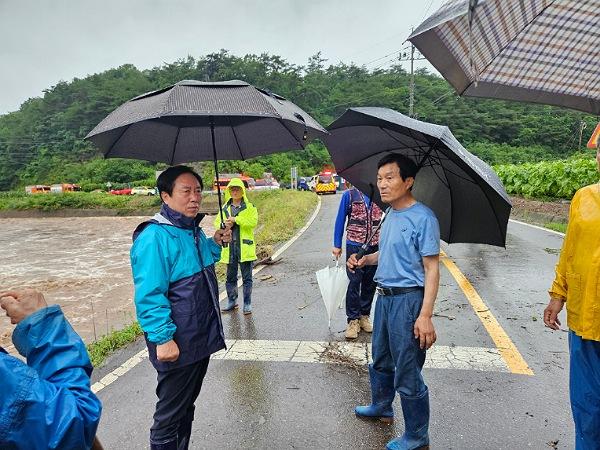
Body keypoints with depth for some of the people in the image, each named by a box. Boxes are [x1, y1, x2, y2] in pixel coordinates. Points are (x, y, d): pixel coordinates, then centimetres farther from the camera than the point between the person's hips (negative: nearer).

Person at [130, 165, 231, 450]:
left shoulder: (194, 230, 6)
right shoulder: (154, 236, -21)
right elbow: (149, 295, -23)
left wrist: (215, 244, 5)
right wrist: (163, 338, -24)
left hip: (202, 338, 9)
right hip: (176, 346, -8)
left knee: (187, 406, 25)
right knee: (169, 416, 10)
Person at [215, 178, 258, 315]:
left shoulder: (250, 207, -1)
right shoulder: (225, 208, 11)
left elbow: (253, 222, -14)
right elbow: (217, 222, 11)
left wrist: (236, 219, -18)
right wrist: (224, 225, -11)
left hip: (245, 246, -4)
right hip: (230, 247, 4)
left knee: (247, 277, 3)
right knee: (230, 276, 13)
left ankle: (247, 303, 13)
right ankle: (232, 301, 27)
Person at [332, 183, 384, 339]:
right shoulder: (349, 195, -1)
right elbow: (340, 219, 2)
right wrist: (337, 245, 1)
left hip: (375, 245, 3)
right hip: (355, 244, -3)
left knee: (370, 283, 10)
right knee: (354, 282, -5)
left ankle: (364, 316, 25)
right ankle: (353, 320, 4)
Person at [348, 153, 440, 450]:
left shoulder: (423, 218, -17)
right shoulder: (390, 214, 8)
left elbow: (432, 268, -18)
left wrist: (425, 315, -23)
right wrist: (365, 260, 4)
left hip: (407, 300, -9)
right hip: (384, 296, 9)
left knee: (407, 373, 3)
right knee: (381, 360, 25)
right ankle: (381, 407, 48)